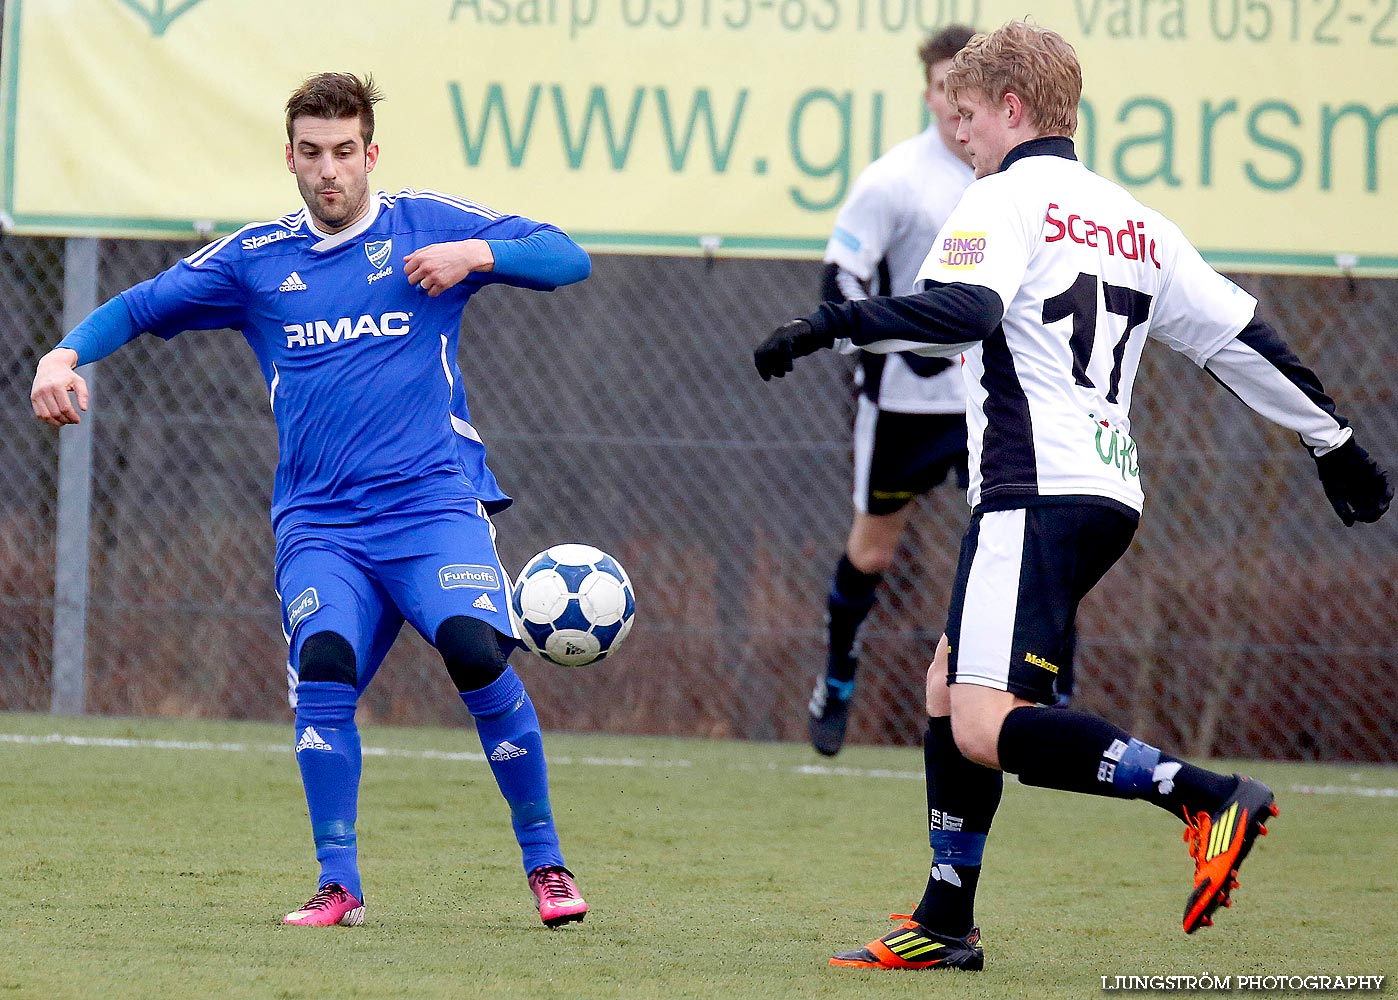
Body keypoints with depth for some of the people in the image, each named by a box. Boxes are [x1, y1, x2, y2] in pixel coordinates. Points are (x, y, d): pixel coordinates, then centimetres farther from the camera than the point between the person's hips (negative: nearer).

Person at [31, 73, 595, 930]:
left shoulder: (429, 225, 7)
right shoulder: (256, 259, 13)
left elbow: (567, 258, 4)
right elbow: (140, 307, 18)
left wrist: (476, 255, -13)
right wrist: (68, 354, 0)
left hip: (435, 501, -2)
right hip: (319, 522, 2)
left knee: (476, 649, -26)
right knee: (324, 660, -25)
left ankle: (546, 861, -8)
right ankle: (340, 885, -14)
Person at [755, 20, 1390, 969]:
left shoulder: (1006, 199, -4)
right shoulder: (1136, 222, 19)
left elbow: (961, 309, -24)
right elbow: (1241, 337, 21)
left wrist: (834, 324, -21)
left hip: (1037, 494, -9)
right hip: (1113, 492, 9)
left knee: (986, 730, -17)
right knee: (948, 686, 19)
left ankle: (1209, 797, -28)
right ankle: (945, 926, 20)